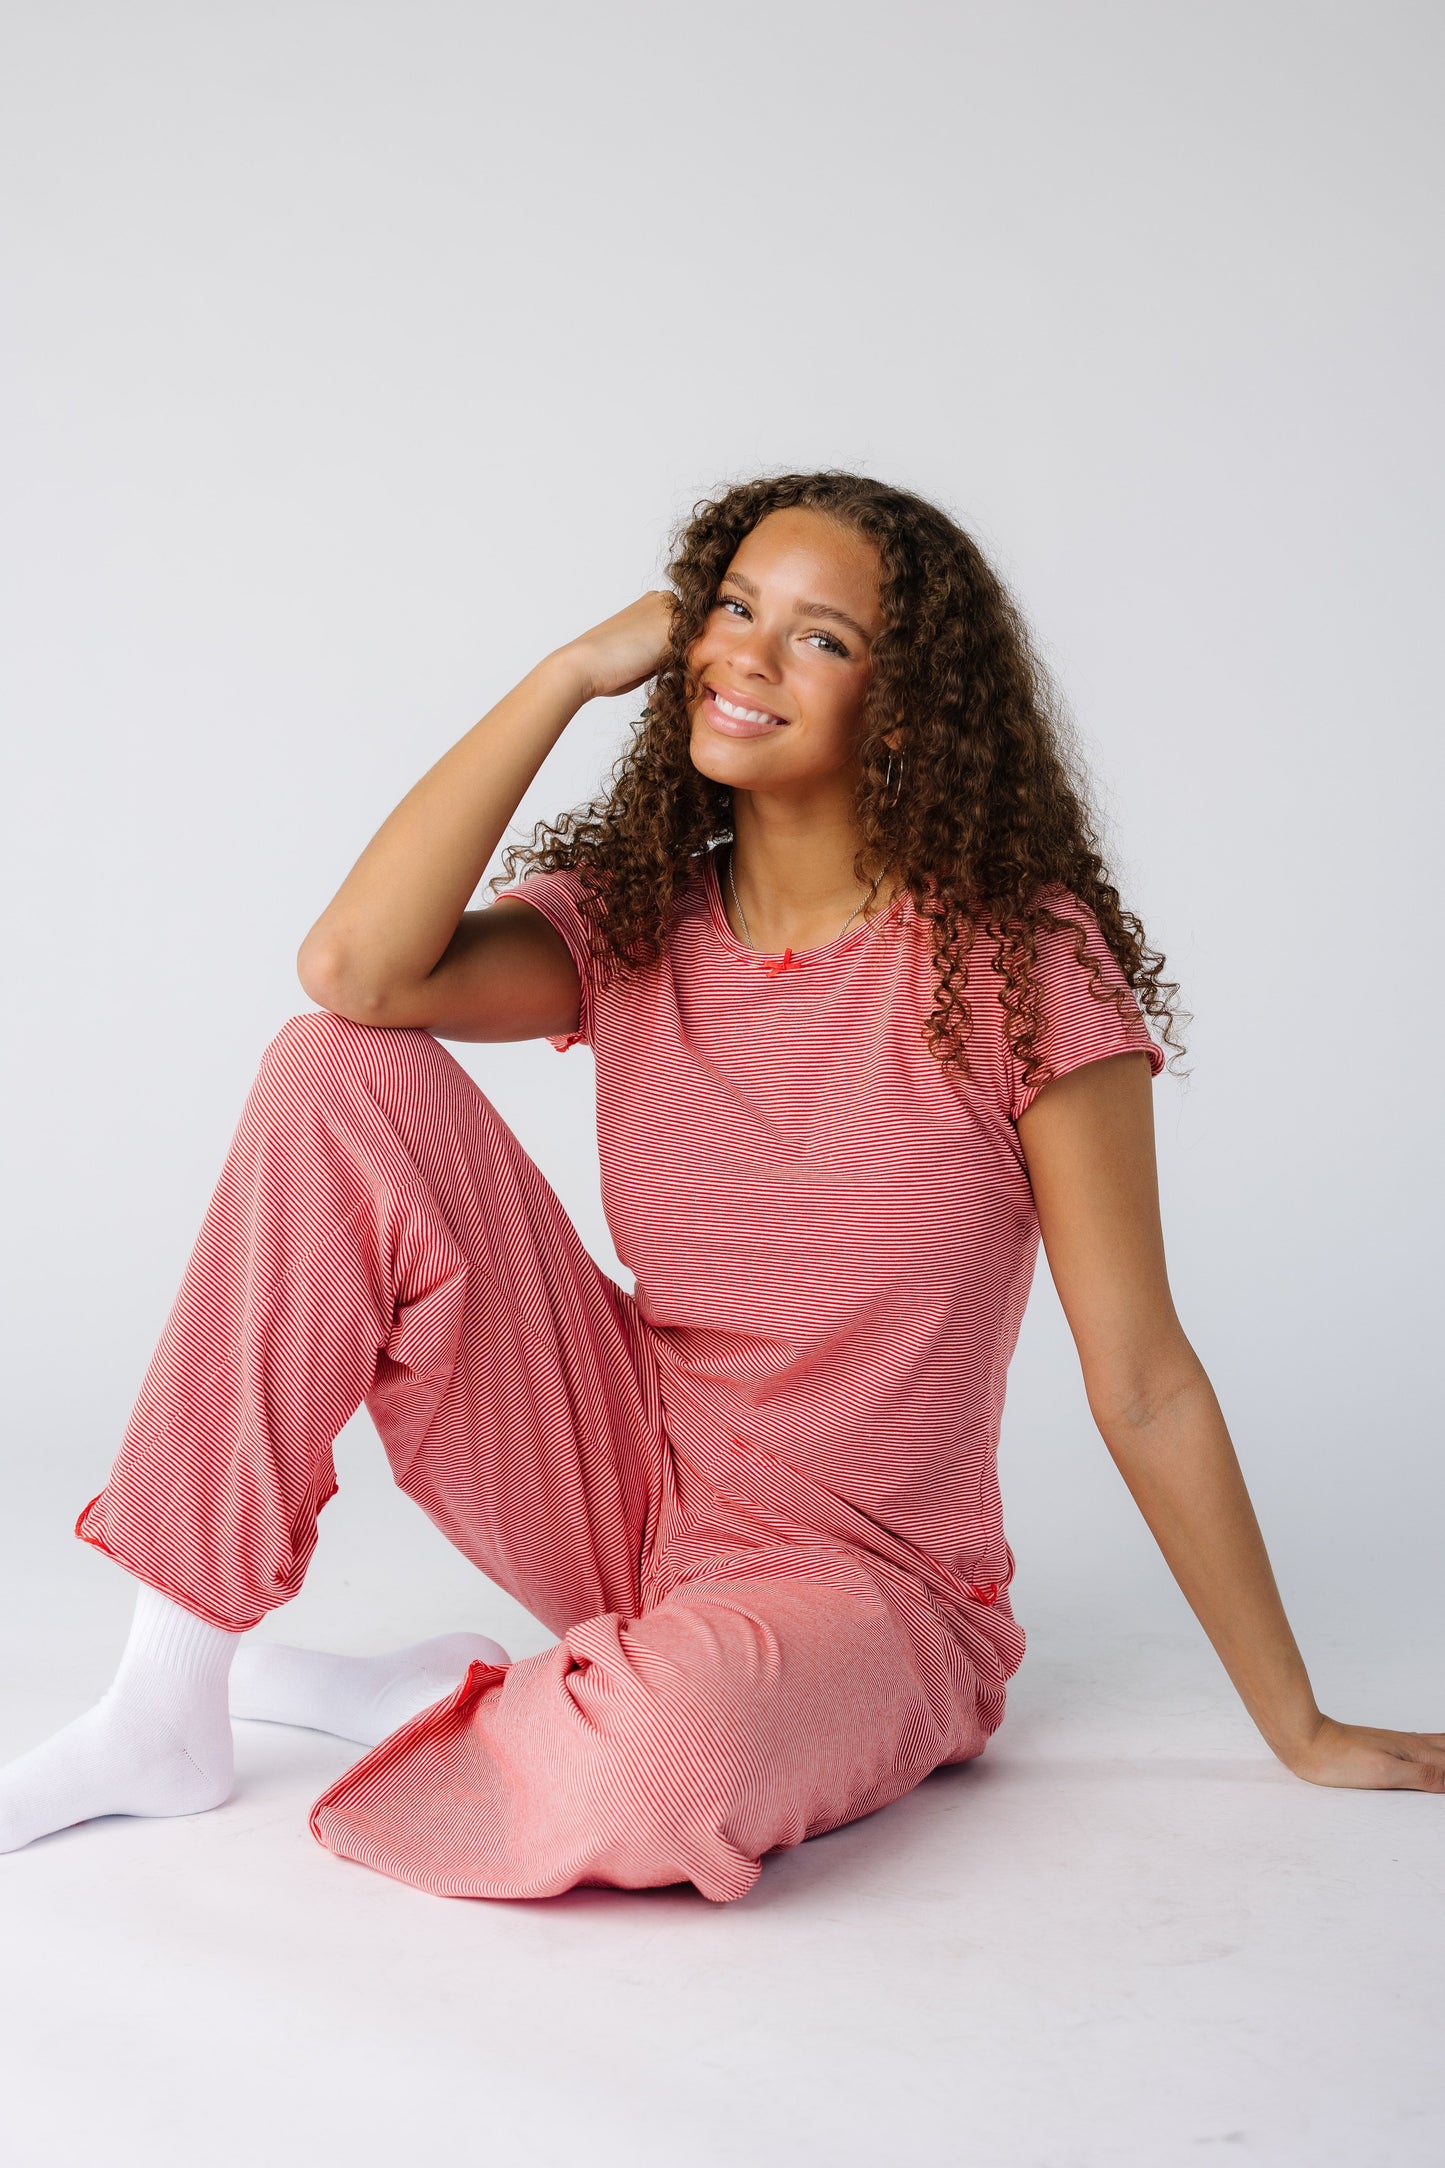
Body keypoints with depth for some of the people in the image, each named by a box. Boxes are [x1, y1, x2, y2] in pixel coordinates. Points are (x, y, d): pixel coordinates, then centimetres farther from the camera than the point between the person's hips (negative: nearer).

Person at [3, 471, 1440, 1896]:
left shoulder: (1020, 957, -13)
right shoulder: (630, 924, -1)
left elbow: (1142, 1387, -10)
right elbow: (354, 968, -22)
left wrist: (1302, 1730, -6)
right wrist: (575, 672, -14)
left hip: (863, 1584, -3)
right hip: (629, 1498, 4)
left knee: (664, 1738, -41)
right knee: (345, 1072, -15)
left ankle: (438, 1705, -2)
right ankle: (168, 1714, -8)